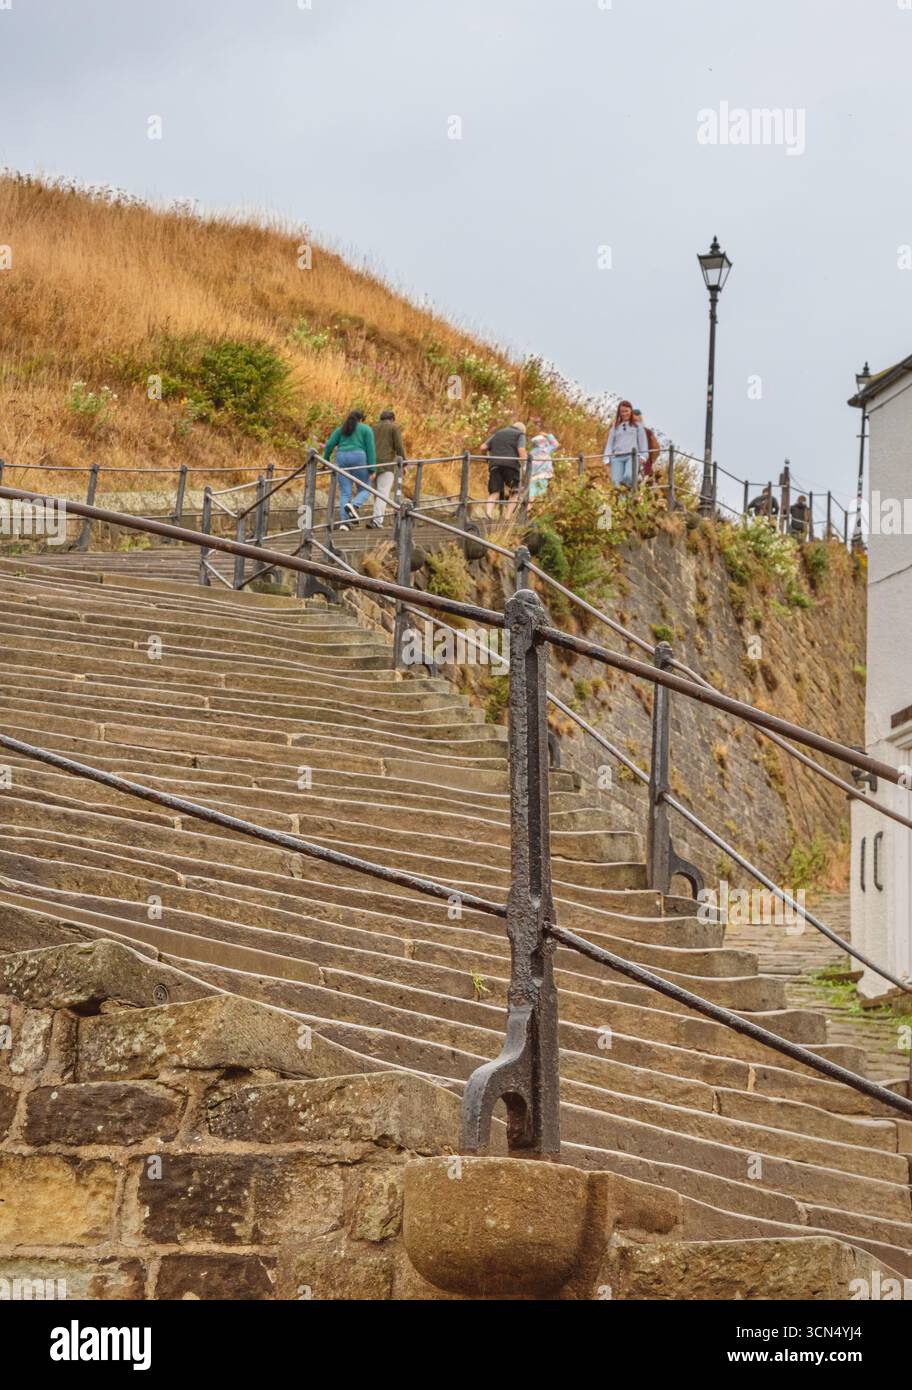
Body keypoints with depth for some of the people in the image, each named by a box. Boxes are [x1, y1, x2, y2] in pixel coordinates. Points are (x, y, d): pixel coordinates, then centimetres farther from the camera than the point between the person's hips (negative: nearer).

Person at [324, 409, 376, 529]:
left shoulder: (341, 429, 17)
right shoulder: (366, 429, 8)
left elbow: (329, 445, 7)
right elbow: (370, 449, -2)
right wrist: (372, 469, -5)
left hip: (342, 459, 3)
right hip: (358, 459, -3)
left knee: (345, 493, 4)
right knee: (364, 490, 9)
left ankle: (344, 522, -13)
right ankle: (354, 506, -23)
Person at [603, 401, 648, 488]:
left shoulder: (637, 426, 17)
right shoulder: (615, 427, 22)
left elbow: (643, 442, 13)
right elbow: (610, 443, 19)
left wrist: (643, 456, -1)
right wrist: (607, 459, 7)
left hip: (632, 456, -2)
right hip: (617, 457, 2)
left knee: (629, 476, -32)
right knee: (616, 482, -13)